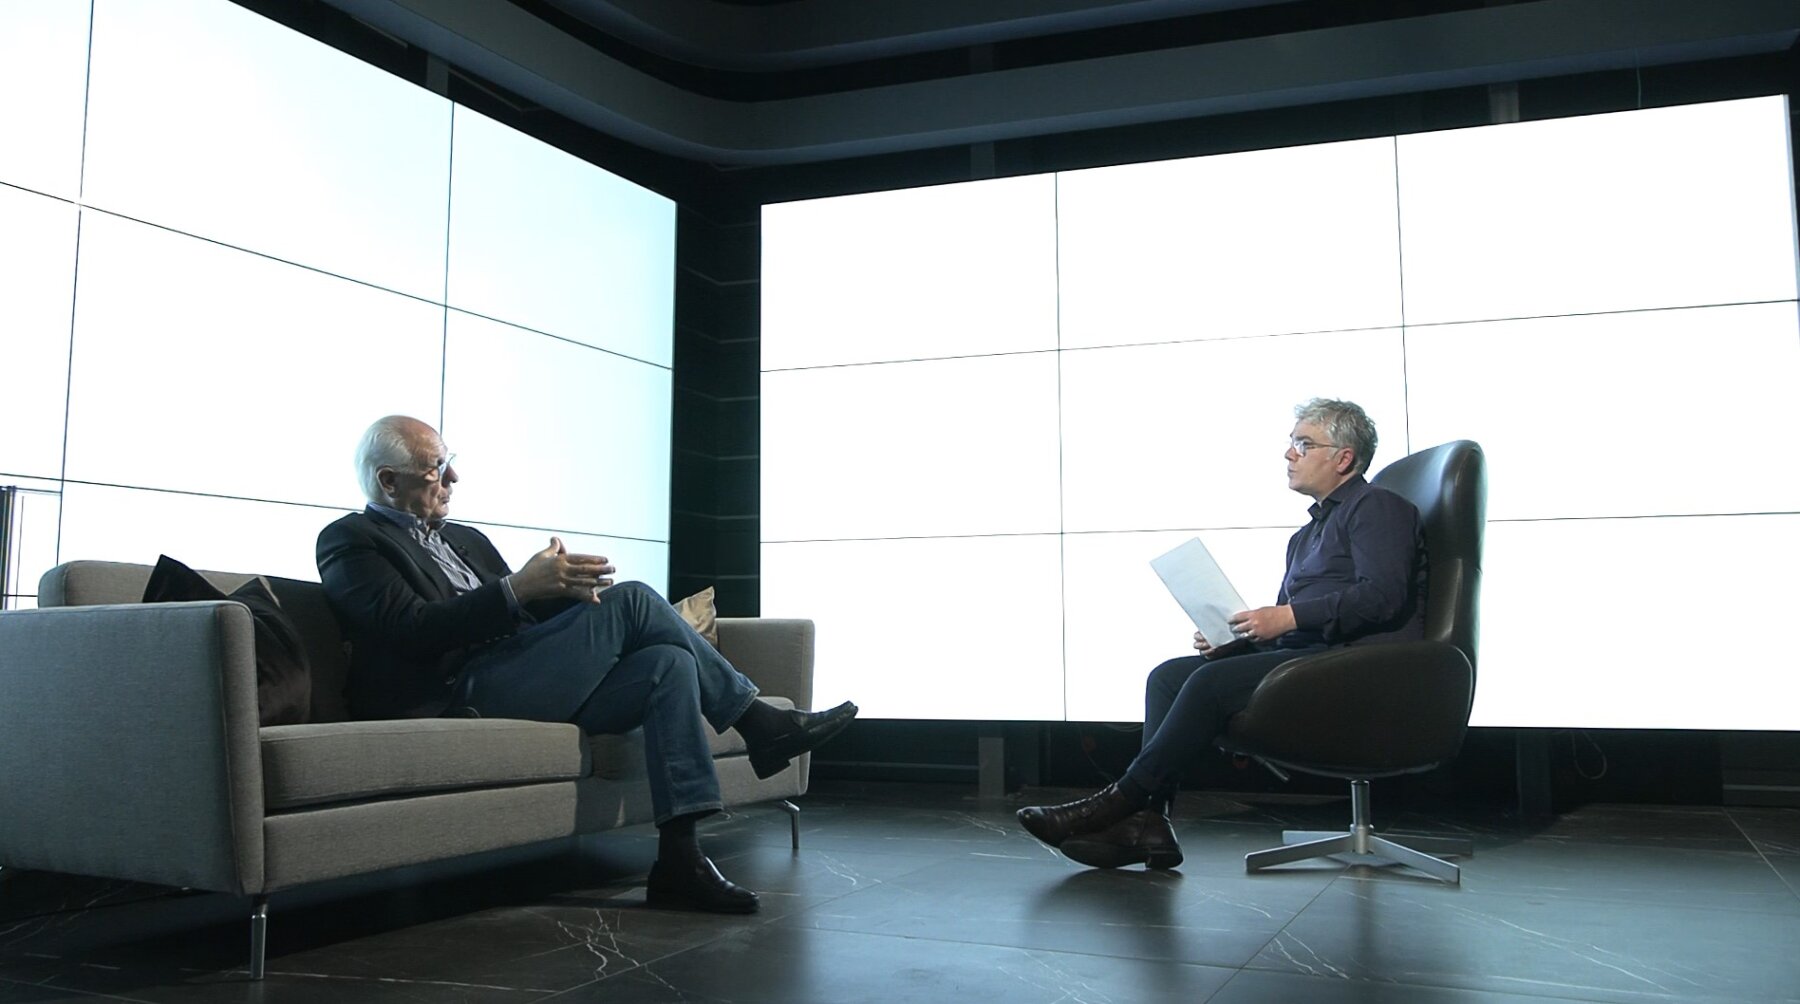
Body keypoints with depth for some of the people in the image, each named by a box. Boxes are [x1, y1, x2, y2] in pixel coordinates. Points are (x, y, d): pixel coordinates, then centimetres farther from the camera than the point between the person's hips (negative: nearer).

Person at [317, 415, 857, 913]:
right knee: (630, 599, -17)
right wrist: (518, 588, -20)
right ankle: (760, 724, -6)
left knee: (670, 663, -15)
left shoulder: (466, 539, 28)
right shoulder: (349, 541, 3)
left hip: (533, 687, 8)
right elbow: (412, 630, -13)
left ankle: (680, 859, -20)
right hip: (459, 696, -8)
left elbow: (529, 616, 20)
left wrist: (562, 589, -3)